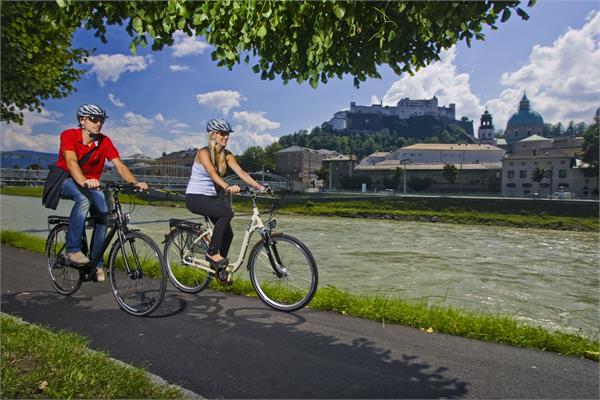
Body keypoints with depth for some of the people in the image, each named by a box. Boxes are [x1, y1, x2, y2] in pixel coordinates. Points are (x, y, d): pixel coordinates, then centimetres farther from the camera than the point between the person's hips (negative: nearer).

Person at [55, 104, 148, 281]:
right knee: (84, 199, -35)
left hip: (90, 184, 4)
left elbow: (119, 165, -21)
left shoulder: (104, 141, -12)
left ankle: (96, 263, -3)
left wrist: (135, 183, -38)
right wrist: (84, 182, -54)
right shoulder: (69, 135, -20)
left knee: (103, 215, -17)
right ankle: (73, 249, -24)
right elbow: (71, 162, -35)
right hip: (66, 181, -3)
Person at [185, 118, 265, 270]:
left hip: (210, 197, 7)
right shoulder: (203, 152, -16)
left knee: (228, 233, 1)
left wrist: (259, 186, -25)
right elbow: (212, 173, -34)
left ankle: (219, 267, 22)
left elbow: (241, 172, -10)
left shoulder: (226, 155, 2)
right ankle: (212, 253, -16)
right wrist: (227, 187, -52)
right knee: (227, 213, -29)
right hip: (194, 197, -7)